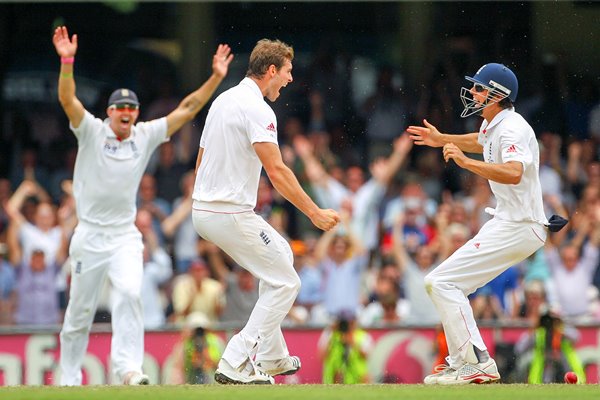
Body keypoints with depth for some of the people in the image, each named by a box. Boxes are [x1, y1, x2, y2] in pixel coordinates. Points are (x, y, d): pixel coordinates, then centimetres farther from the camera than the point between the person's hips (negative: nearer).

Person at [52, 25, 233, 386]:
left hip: (125, 237, 2)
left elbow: (187, 109, 1)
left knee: (130, 292, -22)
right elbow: (68, 100, -20)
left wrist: (216, 78, -9)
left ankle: (127, 366, -26)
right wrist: (67, 62, -36)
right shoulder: (92, 132, -4)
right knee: (80, 309, 5)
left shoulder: (146, 136, 3)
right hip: (89, 236, -2)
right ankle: (70, 378, 18)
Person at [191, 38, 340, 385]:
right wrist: (315, 212, -18)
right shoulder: (257, 109, -16)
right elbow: (276, 171, -22)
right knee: (284, 283, -1)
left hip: (203, 211, 10)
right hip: (232, 215, -10)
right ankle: (235, 365, -7)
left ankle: (271, 357, 26)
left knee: (281, 252, 26)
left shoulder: (223, 100, 14)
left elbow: (201, 161, 20)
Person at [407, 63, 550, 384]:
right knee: (451, 284, 18)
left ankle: (476, 363, -16)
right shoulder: (493, 124, 11)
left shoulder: (512, 129, -19)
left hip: (518, 228, -11)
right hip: (506, 222, 11)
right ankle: (462, 363, 22)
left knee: (442, 282, -15)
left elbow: (513, 173, -39)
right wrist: (443, 139, 33)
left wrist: (466, 162, -43)